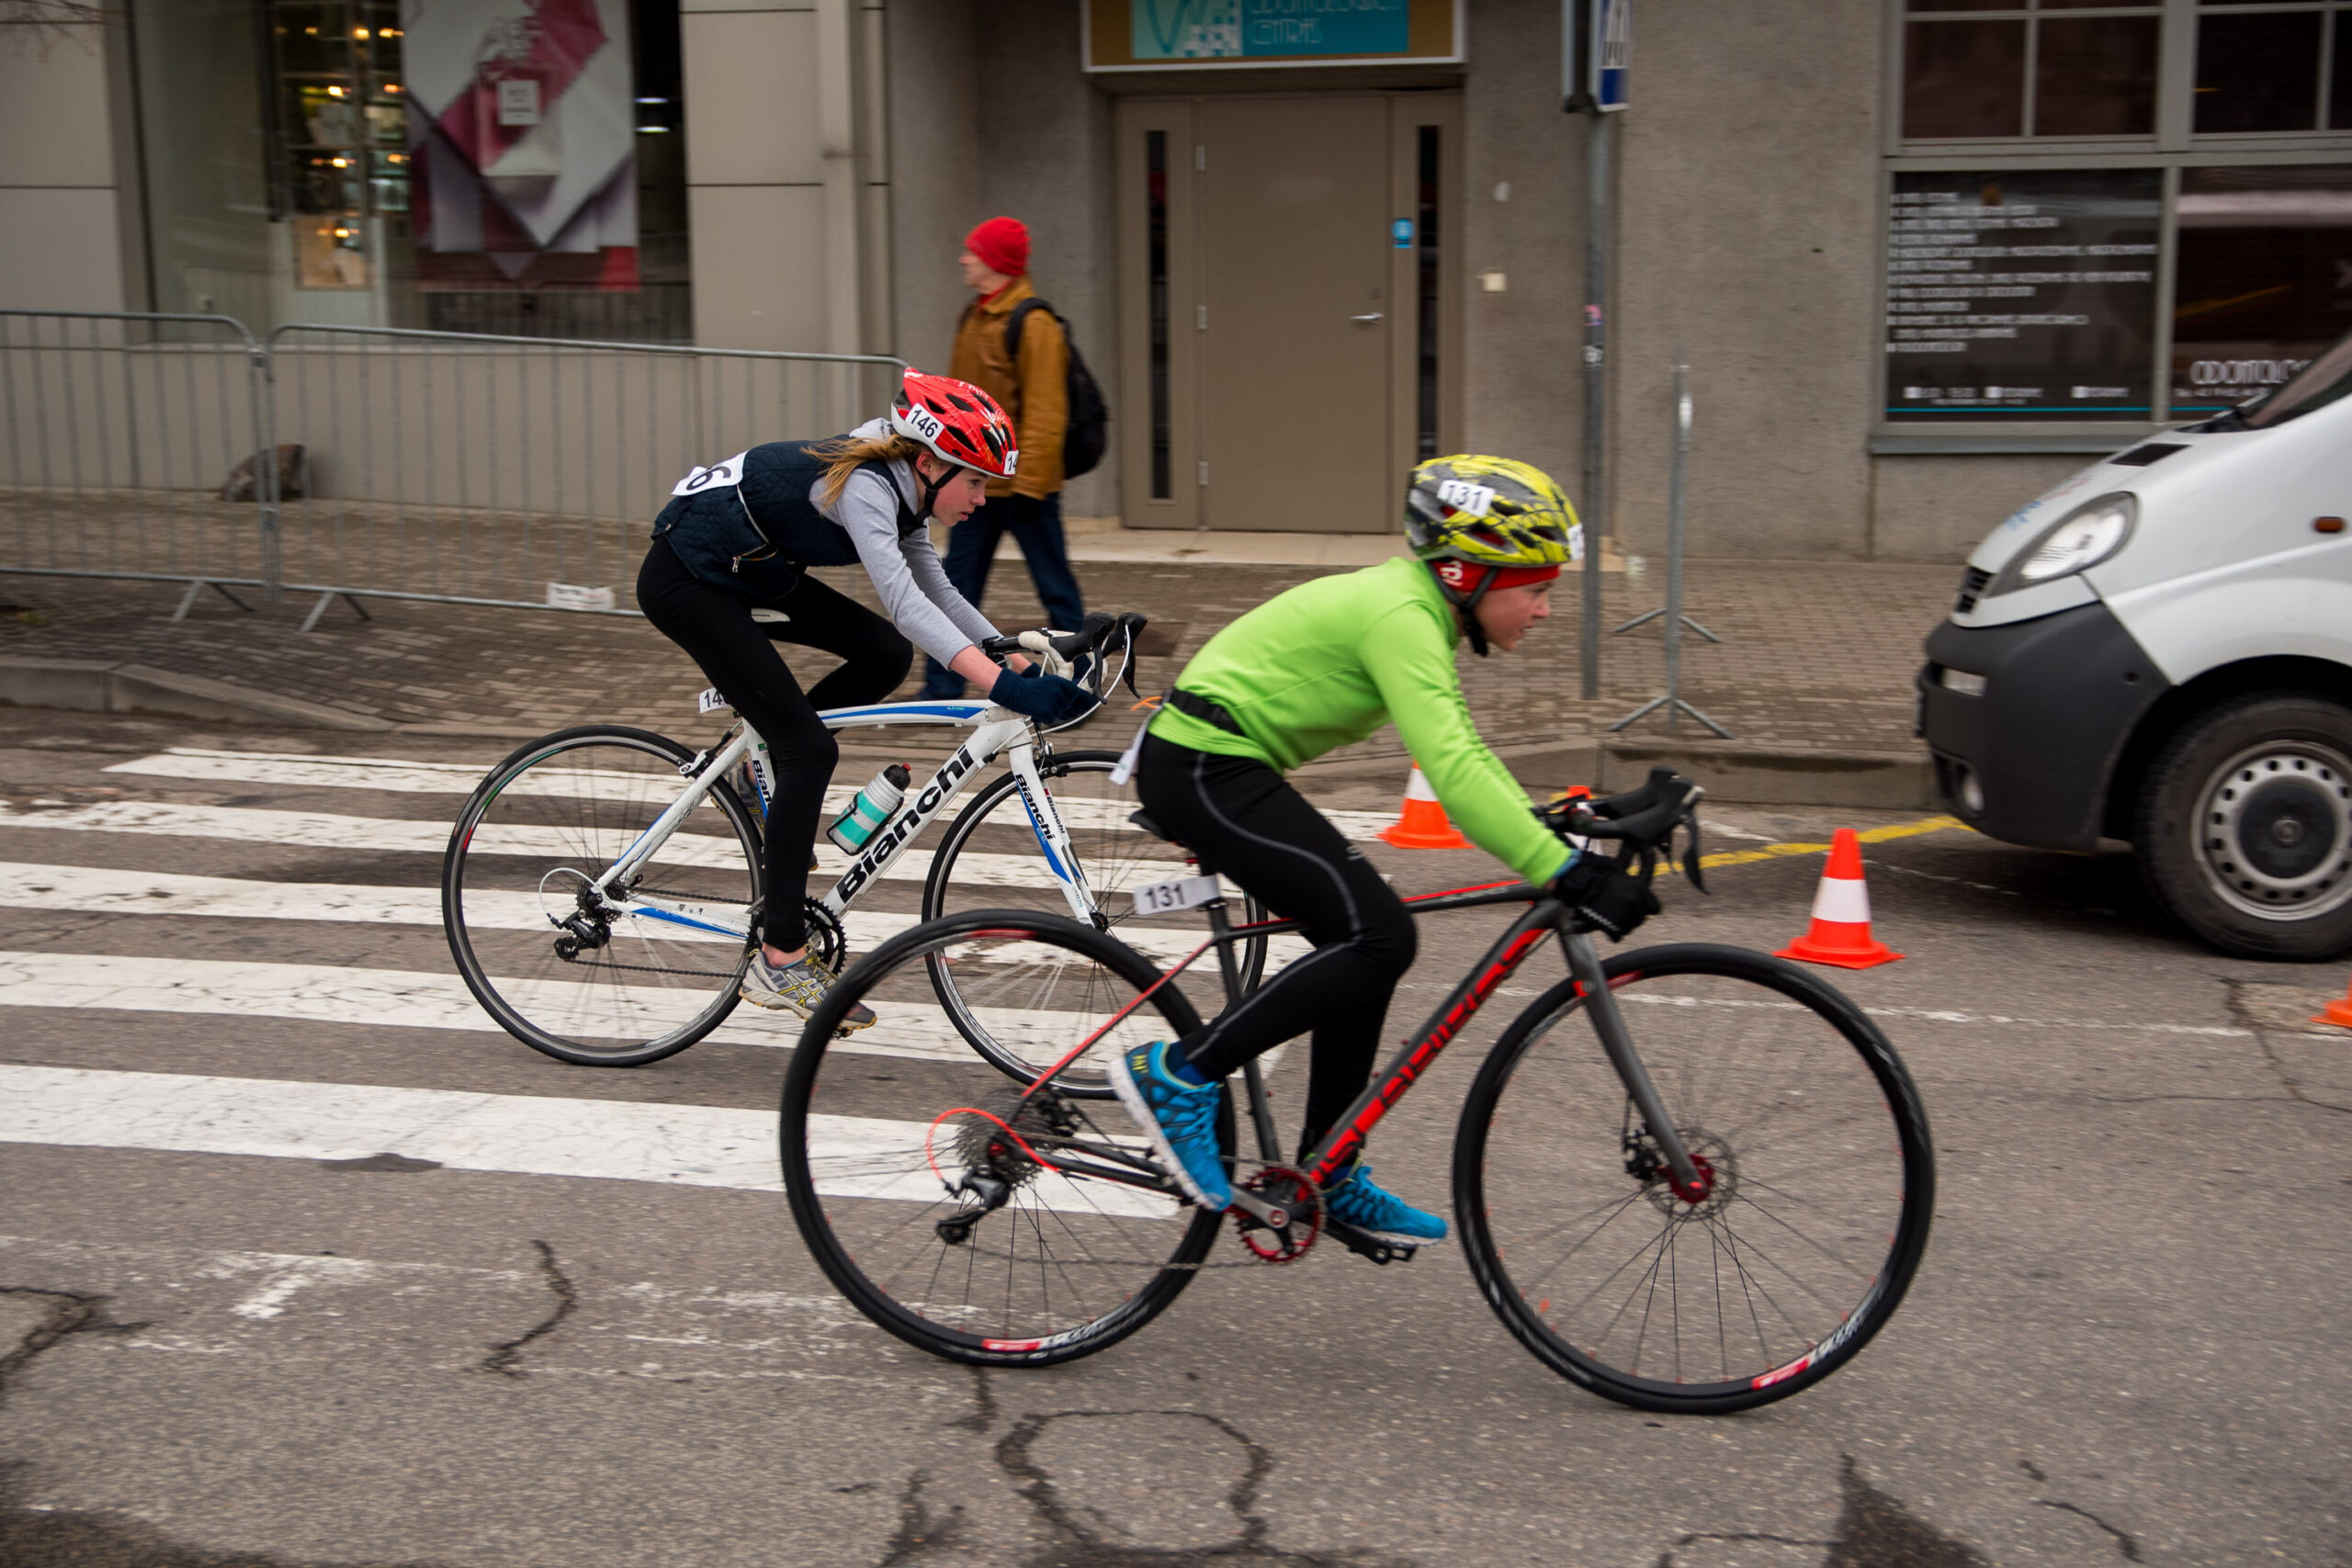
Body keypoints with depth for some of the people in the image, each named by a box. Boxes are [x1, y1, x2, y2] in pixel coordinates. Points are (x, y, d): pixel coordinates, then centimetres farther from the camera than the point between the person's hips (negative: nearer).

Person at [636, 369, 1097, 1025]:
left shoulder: (901, 488, 1)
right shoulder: (862, 484, -27)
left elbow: (939, 595, 8)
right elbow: (904, 602, -40)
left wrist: (1023, 660, -3)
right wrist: (1000, 685, -48)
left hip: (748, 572, 9)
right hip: (685, 582, -9)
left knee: (886, 654, -2)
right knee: (811, 751, -13)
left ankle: (767, 759, 14)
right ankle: (779, 961, -9)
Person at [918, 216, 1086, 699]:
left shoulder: (1033, 324, -14)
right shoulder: (973, 319, 13)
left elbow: (1044, 414, -19)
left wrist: (1029, 484, -22)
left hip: (1020, 486, -8)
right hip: (975, 486, 8)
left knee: (1056, 588, 3)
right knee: (958, 587, 9)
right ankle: (941, 691, 15)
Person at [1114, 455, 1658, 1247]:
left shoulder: (1417, 610, 12)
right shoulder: (1399, 614, -20)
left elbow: (1463, 753, 18)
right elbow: (1452, 770, -30)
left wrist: (1559, 844, 9)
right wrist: (1565, 874, -32)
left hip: (1217, 766, 10)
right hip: (1204, 771, -10)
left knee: (1368, 941, 9)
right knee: (1378, 938, -15)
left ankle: (1326, 1175, 17)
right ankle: (1177, 1075, -9)